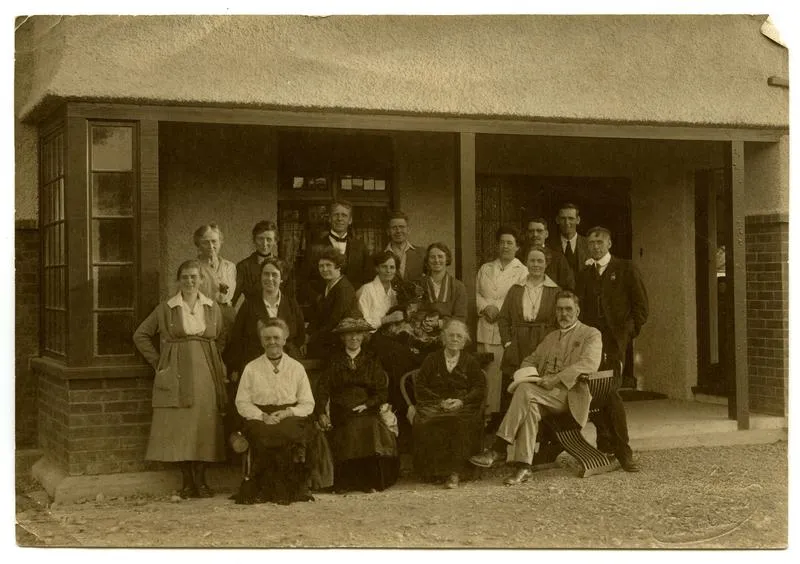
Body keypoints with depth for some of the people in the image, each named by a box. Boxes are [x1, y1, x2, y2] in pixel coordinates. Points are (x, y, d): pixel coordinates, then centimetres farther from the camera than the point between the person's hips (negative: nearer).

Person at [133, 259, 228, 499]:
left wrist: (219, 365, 6)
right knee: (179, 427, -5)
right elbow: (140, 335, 8)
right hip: (177, 377, -2)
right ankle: (187, 481, 3)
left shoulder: (213, 308, 9)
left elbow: (222, 339, 17)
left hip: (205, 374, 2)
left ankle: (200, 480, 7)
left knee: (204, 425, -1)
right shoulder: (165, 309, 3)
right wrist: (158, 362, 4)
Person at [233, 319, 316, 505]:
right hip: (260, 418, 0)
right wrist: (262, 416, -11)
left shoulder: (296, 368, 13)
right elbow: (242, 403, 7)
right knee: (266, 435, -35)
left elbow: (308, 404, 9)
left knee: (291, 433, -35)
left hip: (291, 418, 0)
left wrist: (287, 413, -10)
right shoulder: (251, 368, 12)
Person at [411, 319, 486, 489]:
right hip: (435, 404, 1)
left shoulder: (470, 361, 18)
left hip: (462, 405, -1)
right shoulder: (432, 359, 18)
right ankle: (432, 470, -25)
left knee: (461, 423, -36)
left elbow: (480, 387, 7)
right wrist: (441, 401, -7)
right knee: (424, 422, -34)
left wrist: (461, 401, -11)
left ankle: (455, 472, -34)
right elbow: (419, 387, 9)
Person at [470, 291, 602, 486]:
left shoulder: (591, 335, 8)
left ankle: (499, 449, -30)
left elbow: (589, 363, -10)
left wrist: (556, 379, -19)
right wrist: (529, 375, 1)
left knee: (525, 390, -30)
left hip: (569, 394, -5)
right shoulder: (551, 338, 29)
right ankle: (524, 467, -33)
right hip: (544, 393, 5)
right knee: (530, 406, -31)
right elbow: (530, 361, 28)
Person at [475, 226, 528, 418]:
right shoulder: (485, 269, 20)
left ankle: (499, 414, -6)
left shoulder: (522, 272, 4)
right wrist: (486, 307, -3)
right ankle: (485, 414, 4)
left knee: (503, 374, -10)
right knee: (485, 374, 1)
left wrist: (497, 308, -9)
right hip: (485, 329, 4)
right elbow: (476, 293, 14)